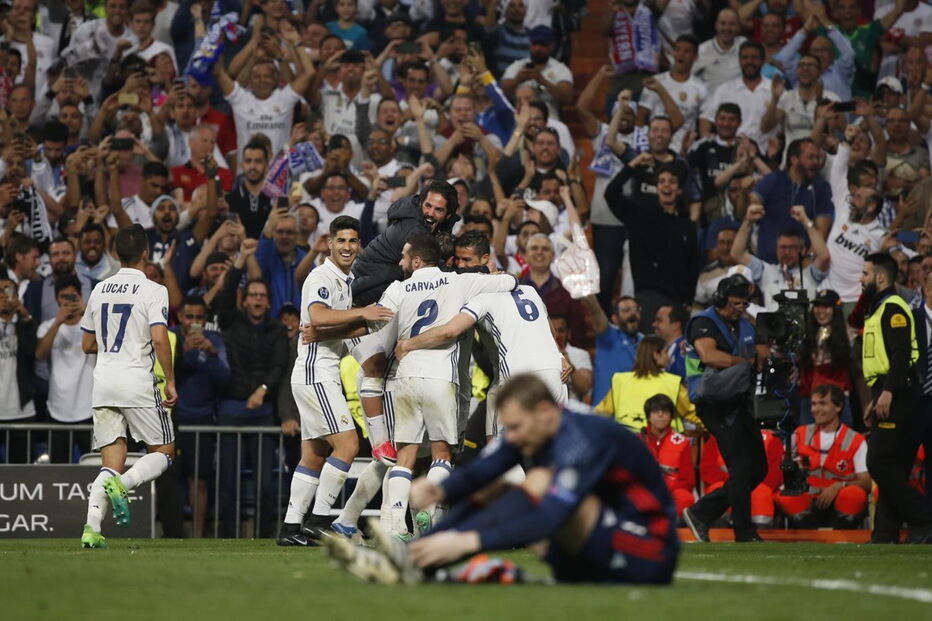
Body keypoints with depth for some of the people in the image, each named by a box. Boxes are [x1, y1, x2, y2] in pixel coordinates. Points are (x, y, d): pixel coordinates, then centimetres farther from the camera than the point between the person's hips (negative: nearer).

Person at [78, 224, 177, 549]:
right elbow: (159, 339, -18)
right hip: (138, 382, -5)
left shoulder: (99, 290, 11)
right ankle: (122, 484, -19)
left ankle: (92, 528, -11)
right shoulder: (153, 291, -6)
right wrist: (170, 381, -9)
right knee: (163, 452, 9)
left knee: (111, 463, 6)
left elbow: (87, 345, 17)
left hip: (103, 385, 5)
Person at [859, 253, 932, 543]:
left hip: (897, 397, -11)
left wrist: (888, 392, -28)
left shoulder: (893, 308, -10)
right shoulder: (878, 309, 22)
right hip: (886, 397, 11)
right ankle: (886, 534, 6)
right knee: (890, 469, 7)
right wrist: (875, 400, 26)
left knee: (881, 463, -14)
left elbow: (901, 353, -21)